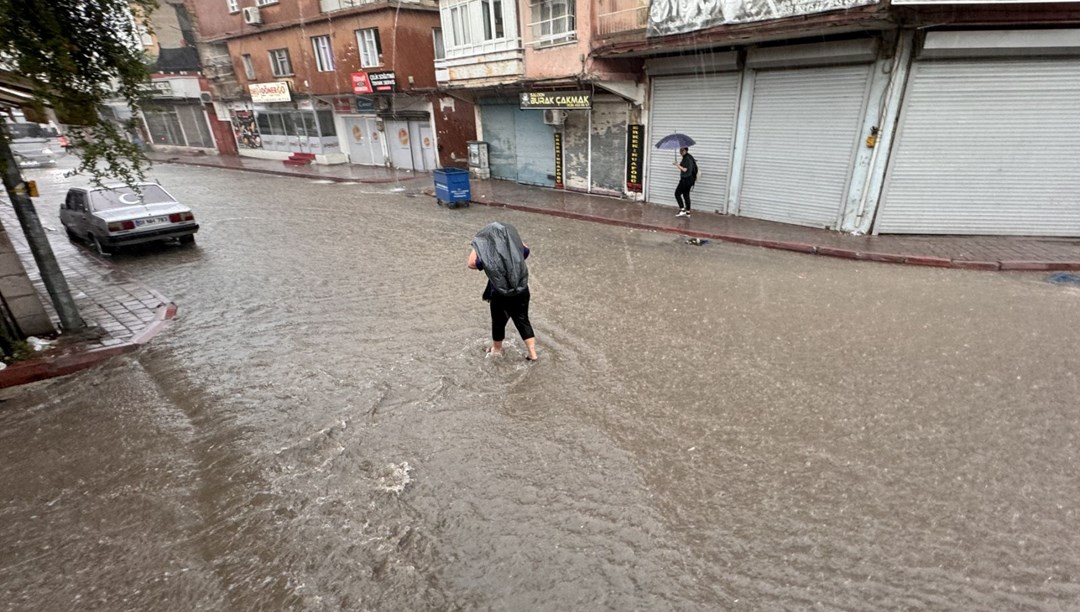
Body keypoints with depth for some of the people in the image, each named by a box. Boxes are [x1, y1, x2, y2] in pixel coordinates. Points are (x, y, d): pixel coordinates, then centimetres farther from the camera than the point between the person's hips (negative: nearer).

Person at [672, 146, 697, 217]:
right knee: (686, 194, 13)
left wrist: (677, 165, -16)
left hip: (686, 179, -10)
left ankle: (682, 210, -8)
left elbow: (685, 169, -22)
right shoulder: (690, 157, 13)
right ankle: (687, 212, 15)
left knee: (677, 193, -4)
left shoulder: (686, 158, -17)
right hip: (690, 179, 10)